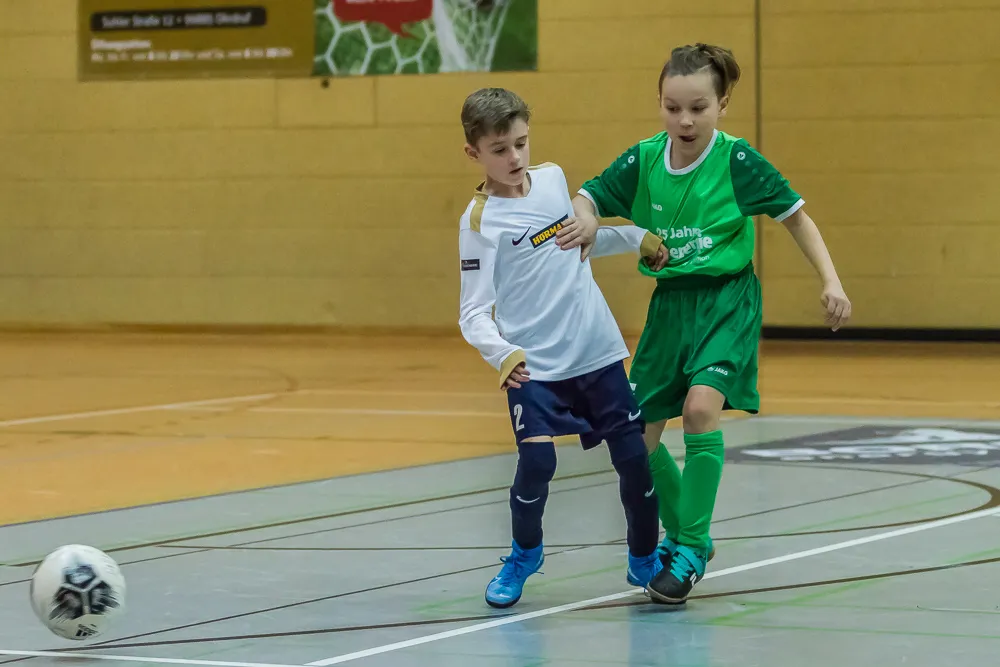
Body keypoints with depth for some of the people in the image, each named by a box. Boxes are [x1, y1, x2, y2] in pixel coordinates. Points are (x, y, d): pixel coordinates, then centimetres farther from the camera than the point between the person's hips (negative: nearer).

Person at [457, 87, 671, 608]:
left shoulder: (553, 178, 4)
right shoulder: (480, 221, -12)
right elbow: (474, 311, -15)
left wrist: (635, 237, 16)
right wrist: (499, 353, -33)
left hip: (598, 350, 5)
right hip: (533, 364, -5)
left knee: (633, 455, 4)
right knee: (536, 460, -17)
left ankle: (644, 560, 27)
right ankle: (523, 556, 12)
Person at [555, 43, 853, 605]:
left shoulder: (738, 161, -12)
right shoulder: (643, 160, -3)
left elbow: (796, 216, -4)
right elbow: (587, 198, 8)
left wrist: (831, 282, -12)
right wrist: (585, 222, -16)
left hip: (727, 300, -5)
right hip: (669, 302, 5)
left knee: (701, 405, -27)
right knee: (637, 438, 4)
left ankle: (691, 550, -16)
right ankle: (683, 534, 30)